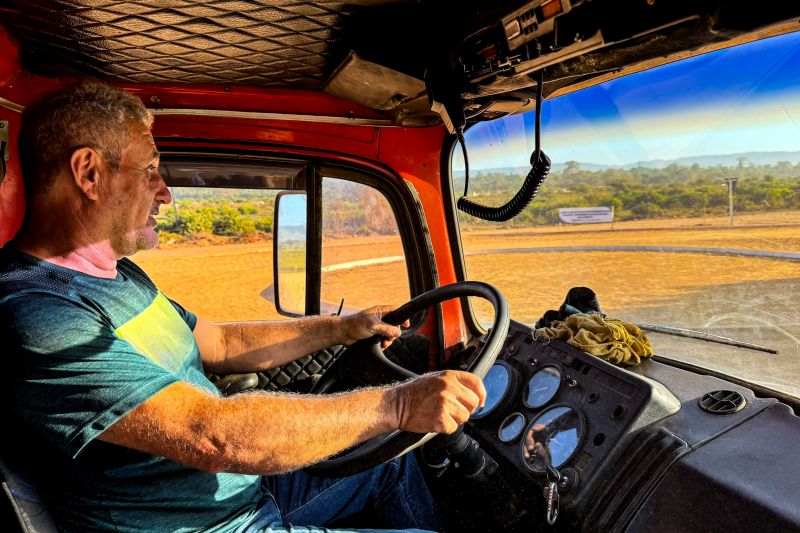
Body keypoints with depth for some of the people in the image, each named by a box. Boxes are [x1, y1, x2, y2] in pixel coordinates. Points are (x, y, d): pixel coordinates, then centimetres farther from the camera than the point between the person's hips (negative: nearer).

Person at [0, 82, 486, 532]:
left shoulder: (119, 274, 5)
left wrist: (344, 328, 10)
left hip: (250, 484, 9)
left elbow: (221, 344, 11)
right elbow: (214, 435, -35)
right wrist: (397, 405, -31)